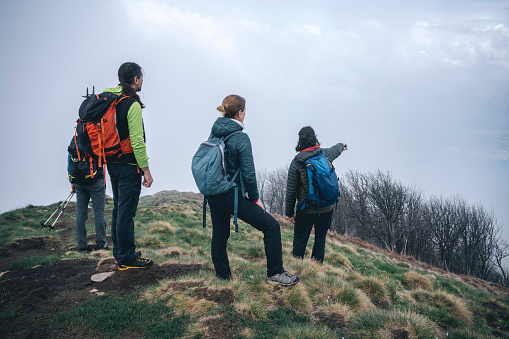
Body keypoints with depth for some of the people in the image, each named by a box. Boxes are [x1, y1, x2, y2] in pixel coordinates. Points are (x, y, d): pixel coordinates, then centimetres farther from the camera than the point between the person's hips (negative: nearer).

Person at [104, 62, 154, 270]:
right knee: (126, 212, -1)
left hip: (112, 163, 9)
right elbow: (137, 141, -21)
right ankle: (126, 259, 8)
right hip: (128, 165, -9)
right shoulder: (132, 104, -17)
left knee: (118, 209, 17)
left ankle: (119, 254, 29)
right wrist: (146, 170, -16)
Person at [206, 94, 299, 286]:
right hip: (231, 196, -8)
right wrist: (255, 199, -5)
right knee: (271, 226, 0)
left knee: (219, 233, 22)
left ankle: (222, 274, 35)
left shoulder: (214, 132, 5)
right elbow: (248, 174, -18)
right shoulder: (240, 138, -16)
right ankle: (275, 274, 5)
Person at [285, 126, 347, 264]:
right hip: (327, 208, 3)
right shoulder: (326, 154, -3)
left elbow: (291, 190, -8)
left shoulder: (296, 162, -11)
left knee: (300, 241, 6)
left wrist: (289, 212, 2)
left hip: (307, 210, -3)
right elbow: (336, 149, 24)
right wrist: (342, 145, 49)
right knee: (320, 239, 14)